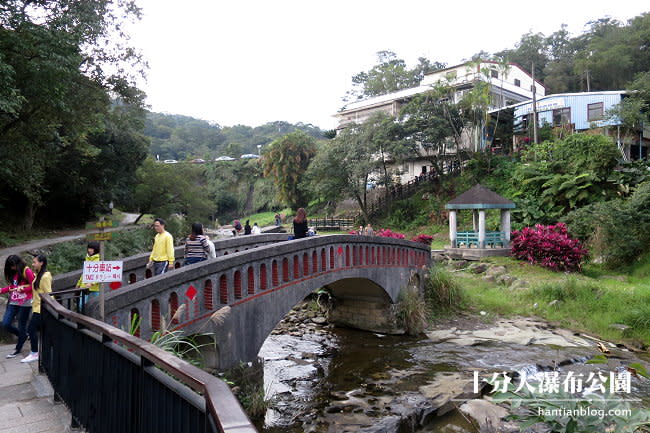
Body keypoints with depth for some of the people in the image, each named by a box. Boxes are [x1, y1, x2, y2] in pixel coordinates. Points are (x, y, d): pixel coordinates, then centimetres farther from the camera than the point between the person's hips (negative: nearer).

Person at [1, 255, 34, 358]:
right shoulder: (12, 273, 11)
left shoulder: (27, 271, -9)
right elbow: (11, 287, 16)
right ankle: (23, 336, 26)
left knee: (21, 326, 3)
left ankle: (18, 349, 19)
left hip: (25, 303, -7)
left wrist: (22, 289, -19)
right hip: (13, 302, 7)